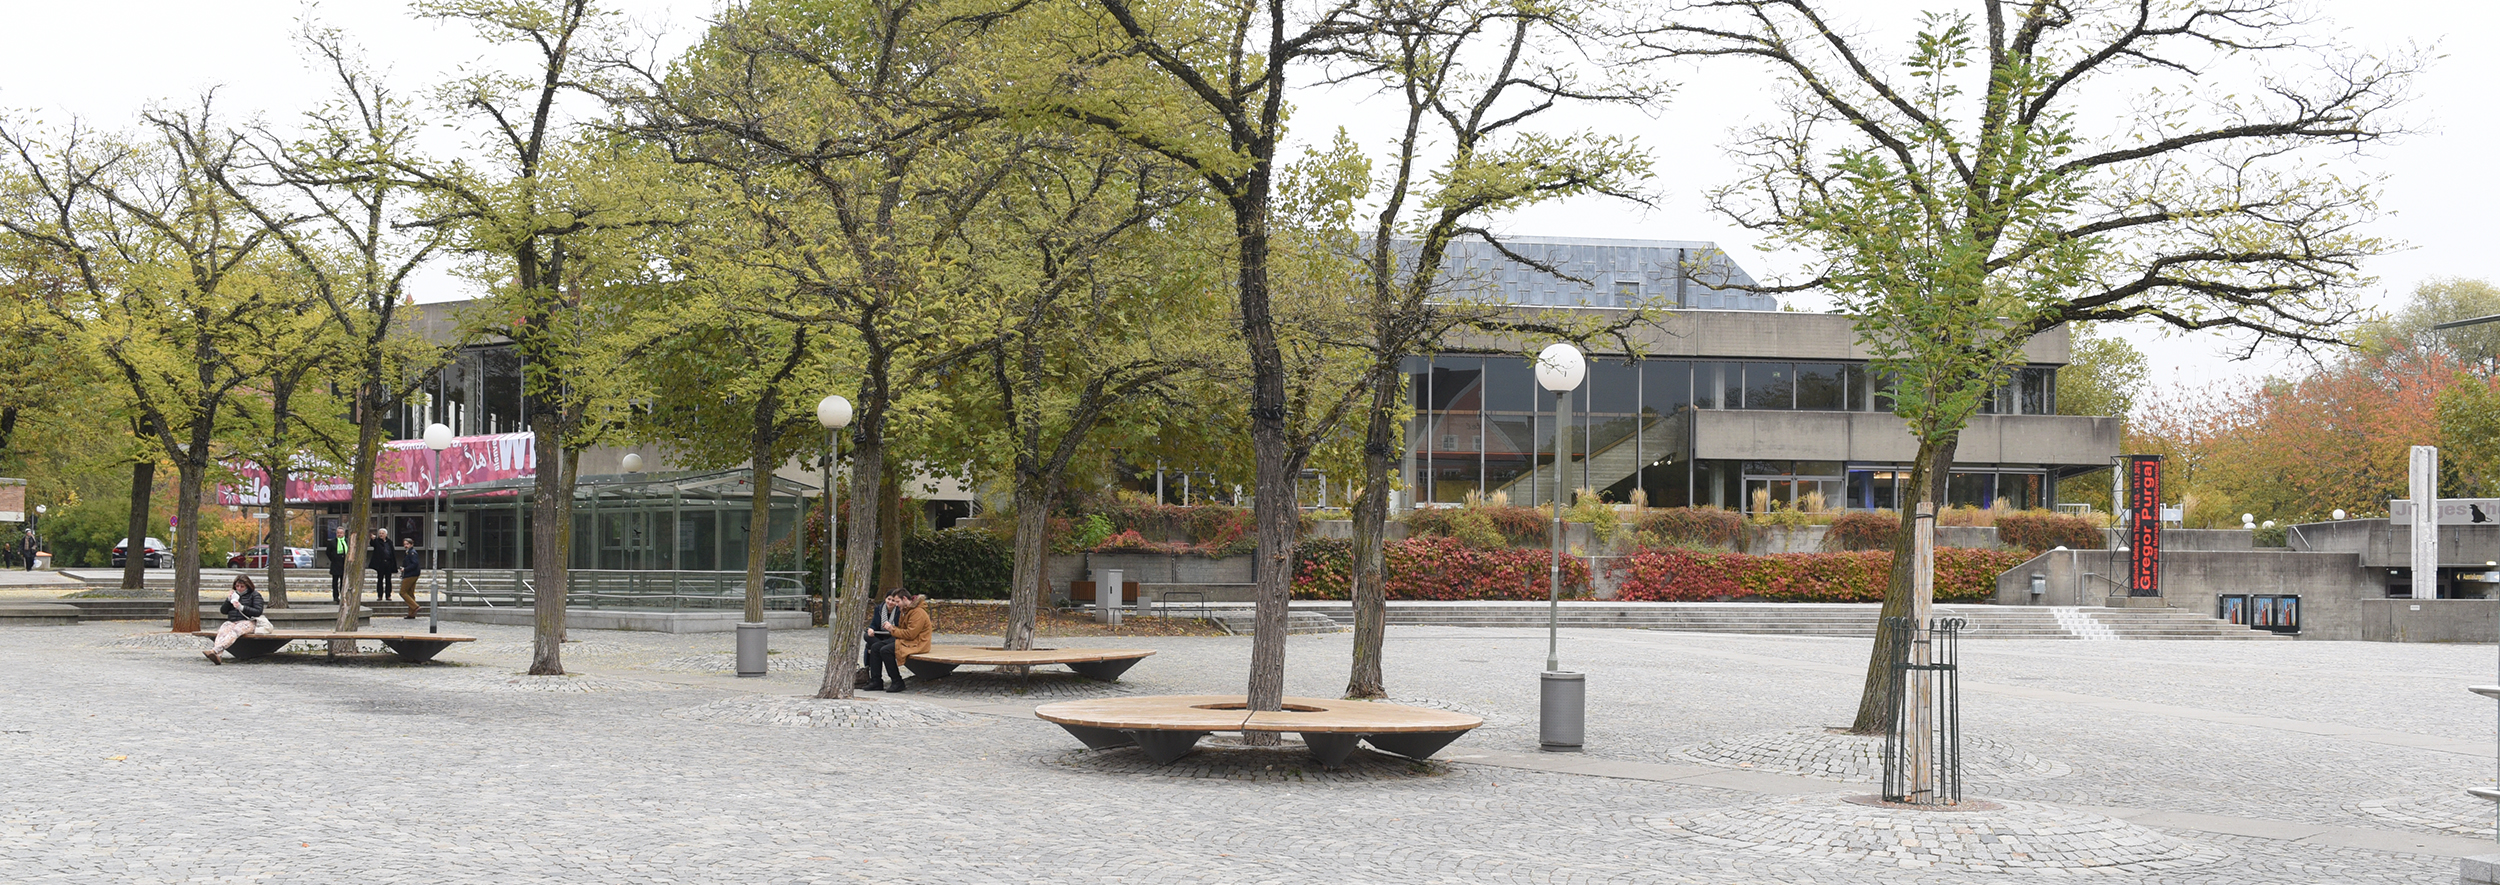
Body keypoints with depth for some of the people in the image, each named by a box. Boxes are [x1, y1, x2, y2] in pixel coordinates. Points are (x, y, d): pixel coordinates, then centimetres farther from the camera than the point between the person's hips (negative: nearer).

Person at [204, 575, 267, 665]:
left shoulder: (254, 595, 9)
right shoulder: (233, 594, 23)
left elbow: (258, 612, -4)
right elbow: (223, 610, 19)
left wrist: (242, 607, -14)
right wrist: (229, 600, 2)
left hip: (247, 622, -4)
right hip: (231, 622, 4)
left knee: (234, 631, -38)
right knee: (222, 631, -33)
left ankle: (214, 651, -60)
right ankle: (217, 656, -58)